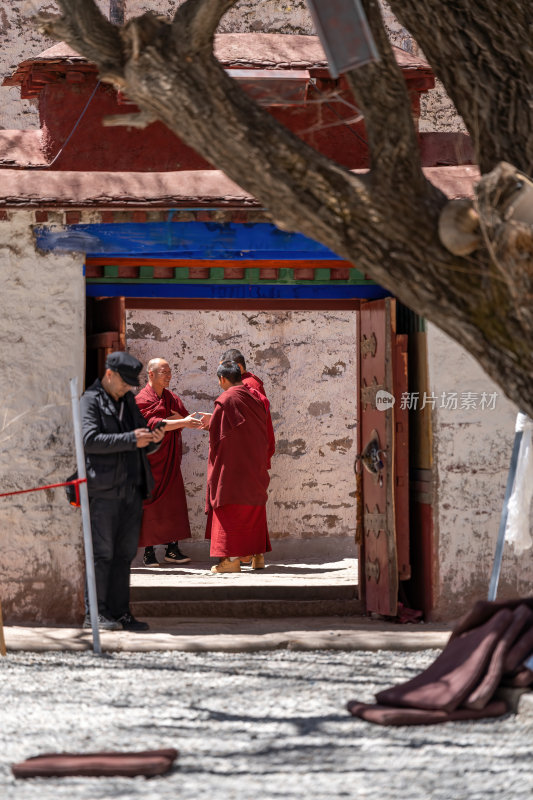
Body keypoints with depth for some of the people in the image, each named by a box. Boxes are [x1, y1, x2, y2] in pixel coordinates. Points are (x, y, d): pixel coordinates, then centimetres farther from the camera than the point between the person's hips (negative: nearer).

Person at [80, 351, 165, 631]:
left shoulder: (128, 402, 21)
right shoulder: (91, 400, -1)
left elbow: (143, 448, 26)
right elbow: (90, 439, -17)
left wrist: (153, 440, 2)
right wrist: (131, 439, -21)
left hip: (131, 489, 7)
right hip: (103, 489, -7)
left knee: (124, 553, 6)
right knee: (102, 553, -8)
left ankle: (119, 612, 9)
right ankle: (95, 614, -5)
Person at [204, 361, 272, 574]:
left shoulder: (225, 401, -14)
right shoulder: (253, 398, 6)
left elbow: (216, 434, -13)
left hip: (232, 466, -7)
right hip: (255, 465, 7)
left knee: (229, 509, -5)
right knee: (254, 508, 15)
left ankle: (231, 558, -10)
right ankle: (257, 554, 18)